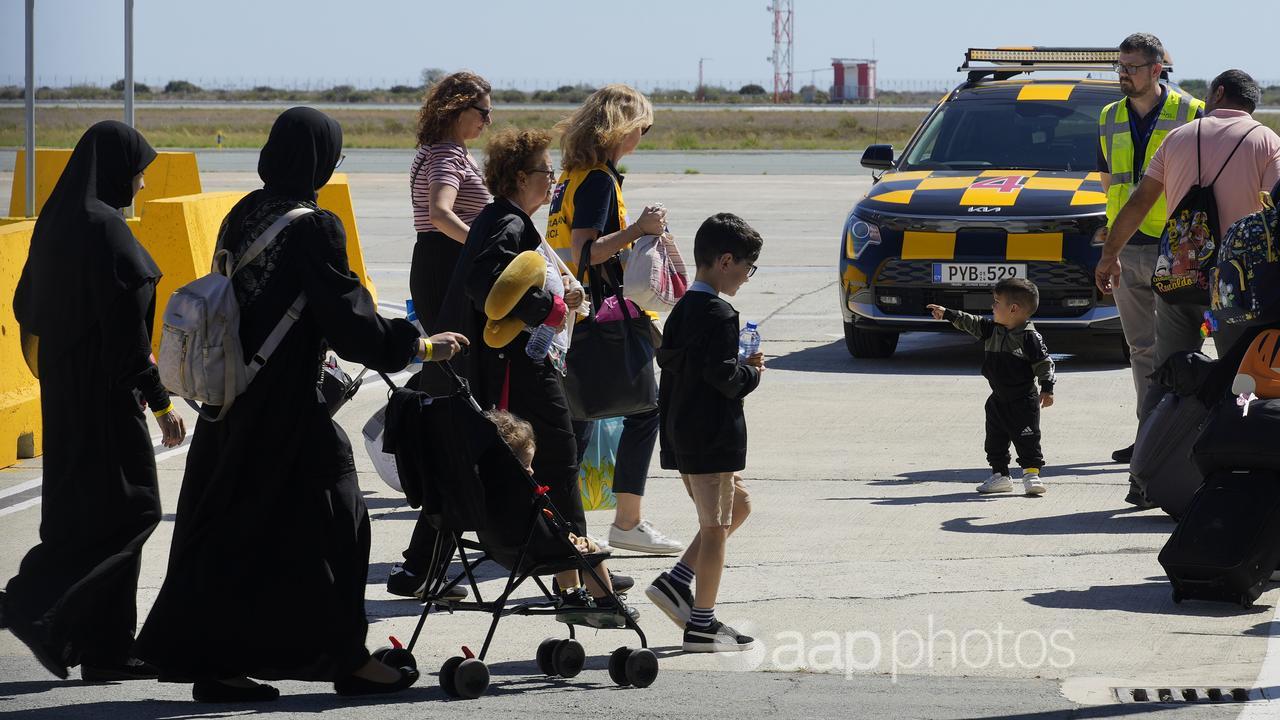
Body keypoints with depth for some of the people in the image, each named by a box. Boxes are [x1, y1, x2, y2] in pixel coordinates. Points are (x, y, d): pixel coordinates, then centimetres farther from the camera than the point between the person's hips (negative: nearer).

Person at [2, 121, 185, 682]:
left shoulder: (57, 222, 9)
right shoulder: (103, 228, -18)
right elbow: (124, 325, -19)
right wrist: (159, 399, -14)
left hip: (66, 386, 9)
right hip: (104, 390, -9)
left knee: (87, 507, 11)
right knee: (128, 507, -3)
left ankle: (106, 651, 13)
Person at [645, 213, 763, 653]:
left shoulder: (682, 310, 11)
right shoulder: (719, 315, -18)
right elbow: (723, 375, -24)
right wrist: (752, 373, -4)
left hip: (681, 431, 10)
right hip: (712, 435, -10)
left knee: (737, 505, 21)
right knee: (715, 525, -1)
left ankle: (675, 583, 14)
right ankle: (702, 624, 4)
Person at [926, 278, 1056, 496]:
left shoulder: (1029, 337, -15)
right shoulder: (992, 330, 6)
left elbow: (1044, 363, -14)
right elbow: (971, 323, 16)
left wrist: (1047, 389, -18)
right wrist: (947, 314, 16)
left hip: (1023, 400, -8)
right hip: (998, 400, 8)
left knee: (1027, 439, -6)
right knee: (995, 441, 11)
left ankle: (1032, 474, 1)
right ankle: (1000, 475, 21)